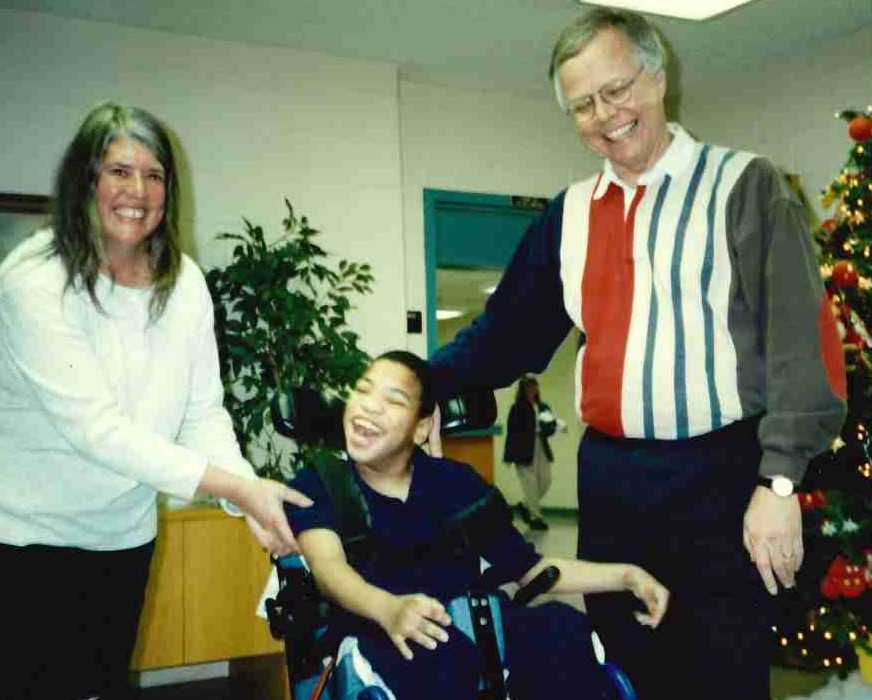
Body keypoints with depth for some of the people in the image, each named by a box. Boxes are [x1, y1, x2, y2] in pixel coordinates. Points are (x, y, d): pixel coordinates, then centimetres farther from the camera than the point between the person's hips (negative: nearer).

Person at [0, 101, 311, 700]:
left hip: (125, 537, 5)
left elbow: (203, 411, -6)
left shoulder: (184, 281, -5)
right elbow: (94, 427, -27)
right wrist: (235, 486, -31)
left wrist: (250, 497, -23)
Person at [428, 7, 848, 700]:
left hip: (720, 474, -4)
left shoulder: (744, 185, -3)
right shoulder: (569, 213, 11)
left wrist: (779, 481, -15)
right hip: (609, 478, 5)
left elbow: (802, 336, -9)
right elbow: (510, 331, 12)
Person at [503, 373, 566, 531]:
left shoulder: (543, 407, 8)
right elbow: (512, 432, -10)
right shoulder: (517, 408, -8)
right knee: (530, 484, -1)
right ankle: (535, 517, 11)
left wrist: (556, 425, -12)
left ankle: (525, 506, 28)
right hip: (524, 451, -6)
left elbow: (547, 431, 11)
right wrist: (509, 457, -13)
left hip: (541, 449, 6)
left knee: (545, 481, 7)